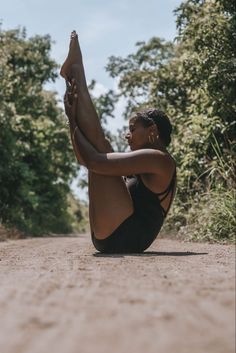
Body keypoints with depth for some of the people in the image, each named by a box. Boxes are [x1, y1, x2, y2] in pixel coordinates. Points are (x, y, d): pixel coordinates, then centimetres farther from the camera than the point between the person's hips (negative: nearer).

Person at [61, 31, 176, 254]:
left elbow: (95, 161, -19)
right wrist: (75, 113, 18)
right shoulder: (145, 164, 20)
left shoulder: (159, 159, -10)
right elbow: (84, 158, 22)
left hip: (119, 238, -10)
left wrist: (73, 120, -7)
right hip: (115, 238, 10)